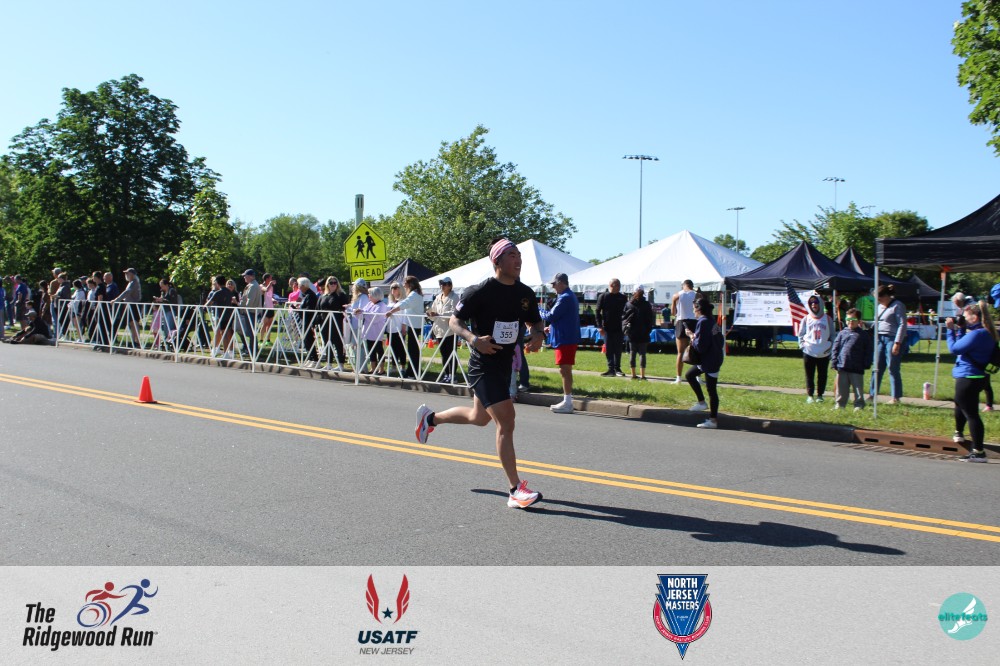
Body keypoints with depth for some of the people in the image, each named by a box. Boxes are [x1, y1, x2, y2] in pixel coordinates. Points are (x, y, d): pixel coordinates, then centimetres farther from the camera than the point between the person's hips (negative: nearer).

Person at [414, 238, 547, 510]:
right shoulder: (480, 292, -15)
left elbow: (535, 322, 16)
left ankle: (430, 417, 50)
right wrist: (474, 339, -27)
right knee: (505, 420, -15)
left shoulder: (525, 293, 3)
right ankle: (516, 491, -10)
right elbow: (454, 321, -8)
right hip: (483, 365, -8)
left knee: (479, 418, 24)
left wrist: (537, 336, -7)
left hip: (505, 363, 8)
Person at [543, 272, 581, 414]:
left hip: (565, 339, -10)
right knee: (566, 370, 14)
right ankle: (567, 401, 20)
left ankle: (567, 403, -4)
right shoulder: (570, 296, 17)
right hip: (569, 337, 10)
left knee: (565, 370, -7)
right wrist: (552, 327, 14)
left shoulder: (565, 298, -17)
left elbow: (552, 316, -19)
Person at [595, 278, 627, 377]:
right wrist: (600, 326, -8)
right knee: (608, 350, 0)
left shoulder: (623, 298, 7)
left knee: (618, 350, 5)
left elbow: (626, 312, 13)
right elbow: (598, 312, 0)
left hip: (619, 328, 2)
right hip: (607, 328, -2)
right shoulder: (603, 296, 1)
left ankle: (617, 369, 14)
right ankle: (611, 369, 4)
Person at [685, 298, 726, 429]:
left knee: (711, 389, -3)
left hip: (710, 361, -10)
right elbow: (720, 341, 14)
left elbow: (700, 346, -22)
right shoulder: (712, 321, 8)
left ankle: (713, 420, 2)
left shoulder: (703, 322, -19)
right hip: (716, 357, 10)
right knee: (689, 375, 20)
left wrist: (691, 336, -5)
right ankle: (701, 402, 22)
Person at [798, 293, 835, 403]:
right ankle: (810, 395, 10)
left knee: (822, 375, 6)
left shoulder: (827, 318, 4)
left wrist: (830, 346, -4)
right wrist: (802, 345, -3)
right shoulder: (806, 319, 5)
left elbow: (832, 335, 8)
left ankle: (820, 395, 16)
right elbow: (801, 334, 10)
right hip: (809, 352, 0)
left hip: (824, 353, 0)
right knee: (809, 376, 4)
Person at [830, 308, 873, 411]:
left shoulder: (864, 335, 3)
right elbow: (835, 348, 8)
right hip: (842, 367, 2)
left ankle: (859, 405, 13)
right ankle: (840, 404, 18)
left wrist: (866, 364, -4)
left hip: (857, 368, -2)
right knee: (841, 389, 9)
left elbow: (868, 351, 2)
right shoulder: (842, 333, 8)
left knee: (858, 389, 5)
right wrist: (834, 363, 1)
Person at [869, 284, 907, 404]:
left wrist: (897, 343, -19)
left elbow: (902, 325, -14)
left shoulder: (897, 306, -8)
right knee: (877, 368, 7)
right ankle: (872, 395, 12)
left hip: (893, 339, -8)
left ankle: (896, 397, 2)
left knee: (893, 369, -5)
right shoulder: (880, 307, 17)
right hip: (881, 339, 8)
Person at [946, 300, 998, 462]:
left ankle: (978, 452, -11)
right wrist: (960, 329, 10)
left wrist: (951, 330, -9)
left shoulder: (977, 334, -23)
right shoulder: (985, 333, 10)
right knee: (960, 405, 32)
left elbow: (954, 348, -19)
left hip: (968, 379, -11)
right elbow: (963, 345, 20)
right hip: (975, 377, 11)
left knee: (971, 413, -10)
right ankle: (959, 434, 53)